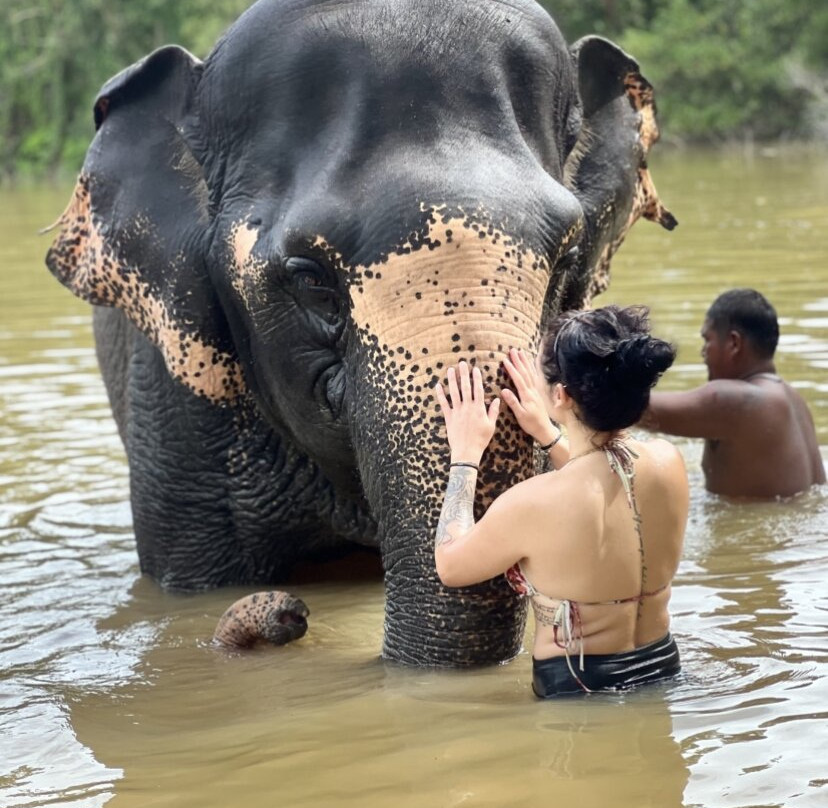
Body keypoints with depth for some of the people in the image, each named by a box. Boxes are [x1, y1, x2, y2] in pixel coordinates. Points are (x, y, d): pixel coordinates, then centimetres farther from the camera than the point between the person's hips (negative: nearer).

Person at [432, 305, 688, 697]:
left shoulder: (532, 504, -25)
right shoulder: (668, 463, -9)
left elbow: (450, 566, -5)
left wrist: (465, 456, 2)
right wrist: (549, 437, 17)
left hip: (576, 693, -7)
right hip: (662, 671, 7)